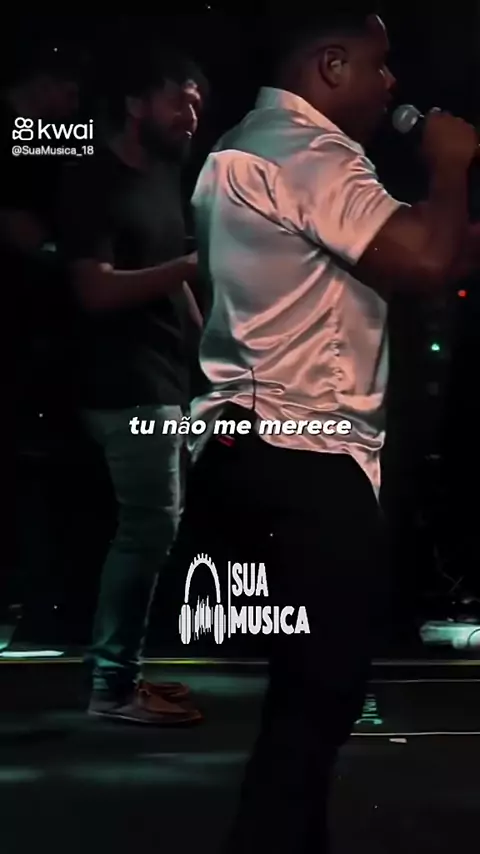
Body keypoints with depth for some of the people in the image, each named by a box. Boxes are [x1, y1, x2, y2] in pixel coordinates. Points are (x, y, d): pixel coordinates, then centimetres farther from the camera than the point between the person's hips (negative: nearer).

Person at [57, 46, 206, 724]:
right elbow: (97, 291, -19)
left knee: (149, 527, 10)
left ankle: (121, 671, 18)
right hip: (128, 386, -9)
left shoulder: (164, 175, 17)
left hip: (164, 378, 9)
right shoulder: (94, 182, -10)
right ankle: (113, 687, -1)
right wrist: (195, 263, -23)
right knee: (150, 525, -9)